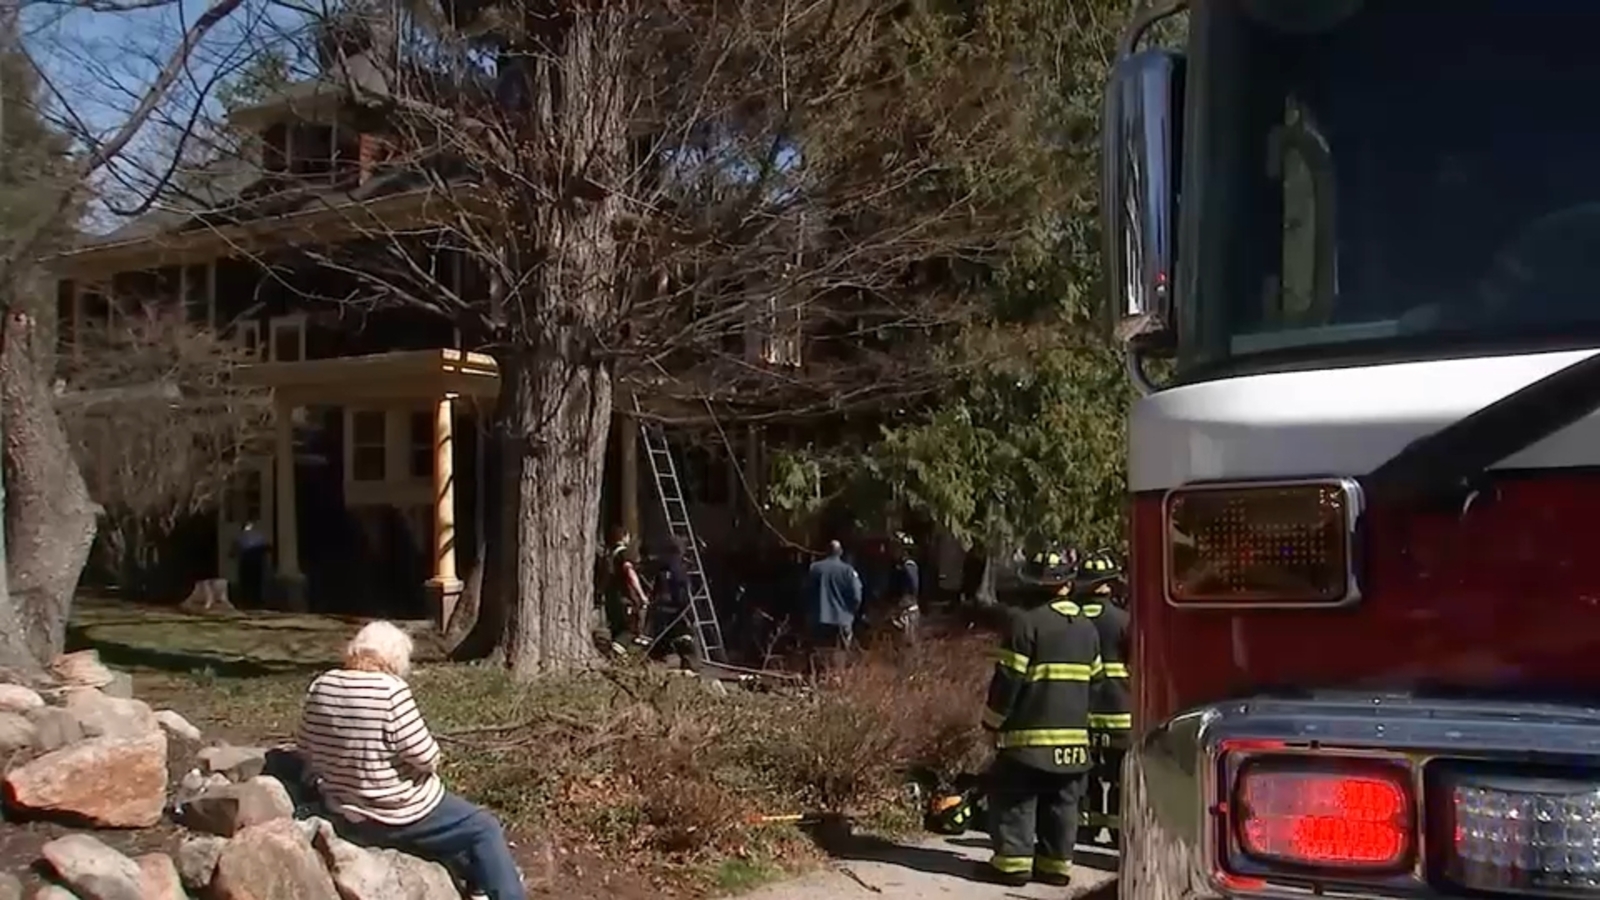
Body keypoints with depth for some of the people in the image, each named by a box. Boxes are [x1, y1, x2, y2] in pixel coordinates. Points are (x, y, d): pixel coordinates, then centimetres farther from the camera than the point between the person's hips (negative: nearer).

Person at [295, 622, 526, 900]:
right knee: (483, 828, 11)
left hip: (345, 819, 8)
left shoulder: (320, 687, -3)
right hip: (398, 817, -8)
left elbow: (304, 749, 8)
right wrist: (430, 762, 1)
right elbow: (426, 756, -22)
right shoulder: (390, 691, -22)